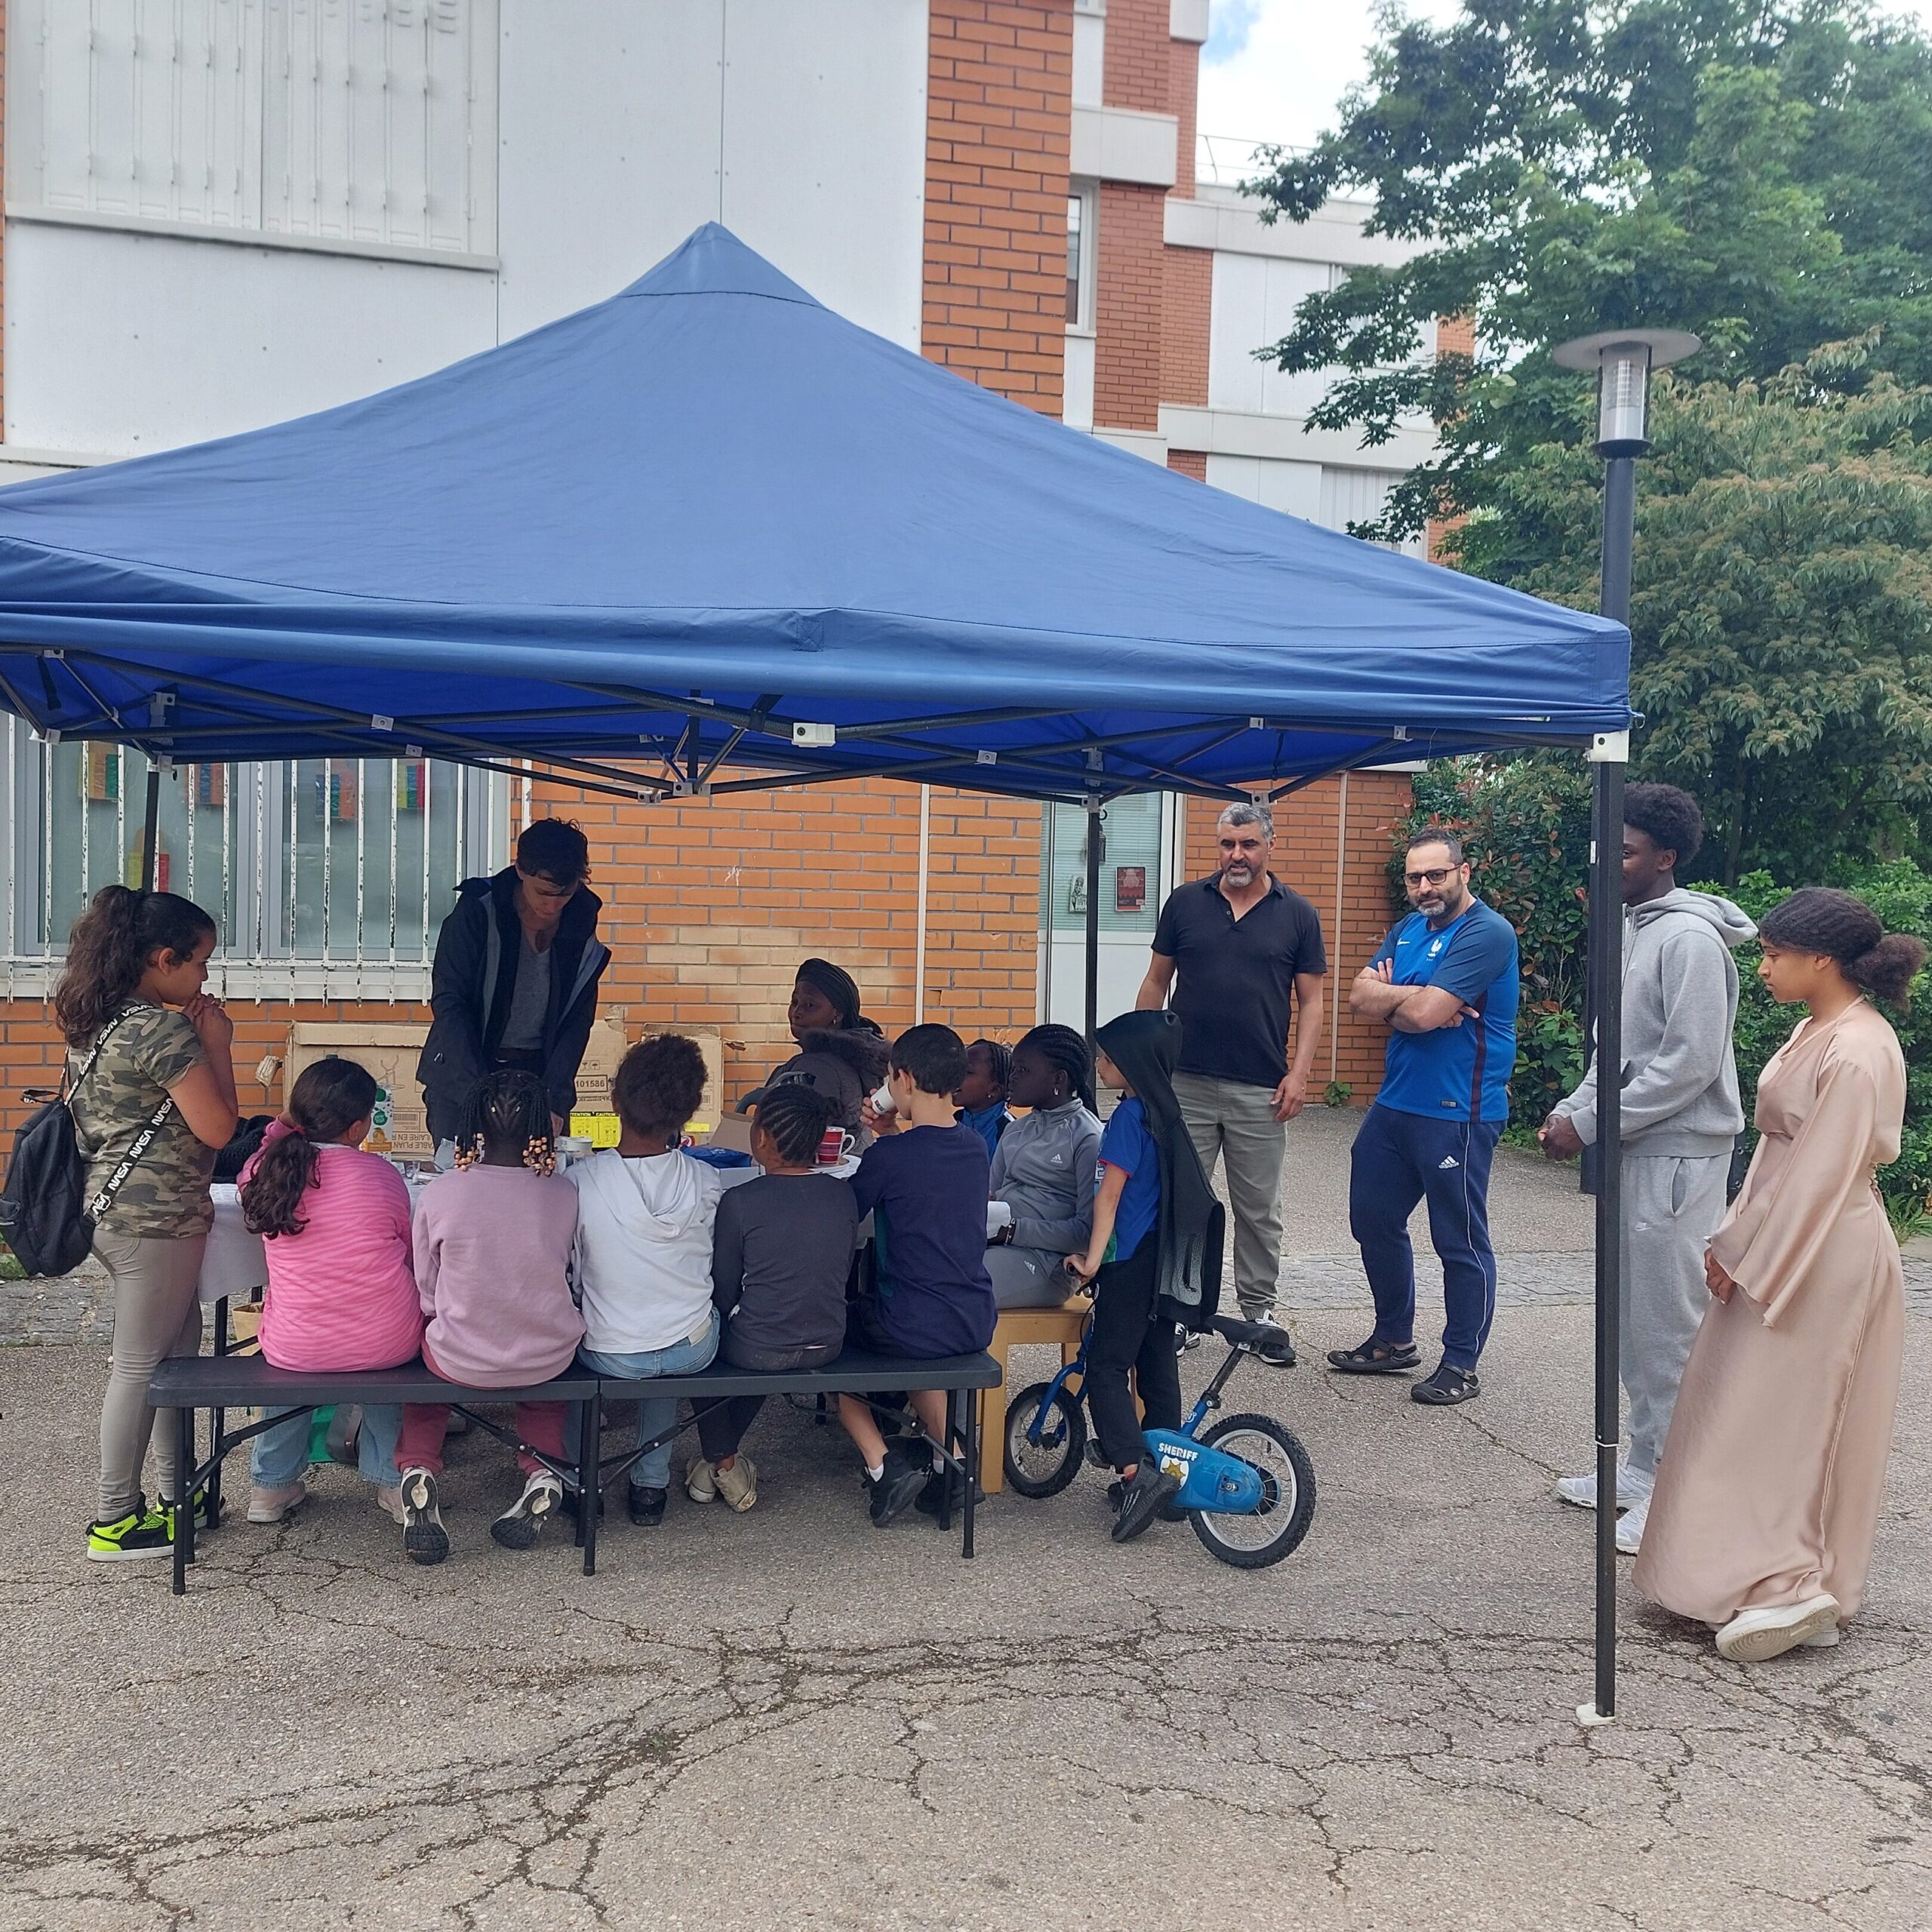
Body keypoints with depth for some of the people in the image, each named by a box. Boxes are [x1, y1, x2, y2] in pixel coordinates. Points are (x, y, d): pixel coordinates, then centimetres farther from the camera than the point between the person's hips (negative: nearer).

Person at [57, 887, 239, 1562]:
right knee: (140, 1365, 0)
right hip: (157, 1218, -10)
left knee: (177, 1349, 18)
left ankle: (176, 1494, 27)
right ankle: (114, 1520, 10)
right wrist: (217, 1044, -8)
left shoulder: (94, 1025, 10)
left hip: (109, 1209, 10)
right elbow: (216, 1128, -14)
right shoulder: (165, 1031, -19)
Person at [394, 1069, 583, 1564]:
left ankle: (417, 1470, 14)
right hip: (547, 1362, 1)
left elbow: (426, 1295, -3)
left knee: (423, 1344, 33)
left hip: (460, 1360, -1)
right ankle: (543, 1473, 19)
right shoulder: (563, 1195, -12)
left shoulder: (439, 1195, -15)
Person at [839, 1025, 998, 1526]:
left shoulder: (889, 1156, -16)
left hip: (913, 1328, -6)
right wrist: (896, 1134, 21)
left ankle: (881, 1463, 6)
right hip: (977, 1324, 6)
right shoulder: (975, 1147, 2)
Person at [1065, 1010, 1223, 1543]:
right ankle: (1161, 1470, 19)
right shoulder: (1165, 1111, 12)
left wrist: (1093, 1259, -14)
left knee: (1105, 1366, -7)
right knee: (1157, 1364, 13)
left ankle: (1136, 1471, -16)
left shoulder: (1130, 1115, -14)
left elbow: (1109, 1195, -16)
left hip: (1133, 1260, -9)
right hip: (1167, 1261, 9)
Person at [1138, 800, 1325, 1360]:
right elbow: (1156, 983, 9)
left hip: (1260, 1092, 0)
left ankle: (1260, 1310, 21)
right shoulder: (1185, 903, 4)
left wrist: (1299, 1073, -7)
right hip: (1185, 1083, 1)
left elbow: (1310, 1001, 3)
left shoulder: (1297, 915, 3)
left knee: (1260, 1210, 8)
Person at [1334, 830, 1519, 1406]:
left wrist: (1390, 995, -4)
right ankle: (1393, 1341, 31)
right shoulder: (1408, 930, 12)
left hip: (1457, 1114, -9)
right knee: (1374, 1221, 16)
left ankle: (1461, 1365, 12)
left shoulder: (1487, 933, -14)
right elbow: (1361, 998, 1)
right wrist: (1415, 999, -15)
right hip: (1394, 1103, 9)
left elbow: (1425, 1012, -23)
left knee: (1460, 1242, 1)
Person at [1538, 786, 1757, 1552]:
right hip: (1632, 1152, 9)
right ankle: (1643, 1468, 27)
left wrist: (1589, 1123, -17)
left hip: (1676, 1157, -9)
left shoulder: (1689, 938, -15)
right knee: (1633, 1322, 15)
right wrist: (1570, 1110, 7)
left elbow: (1689, 1064, -20)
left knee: (1671, 1325, -4)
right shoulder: (1629, 928, 14)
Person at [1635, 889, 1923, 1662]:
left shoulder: (1857, 1055, -21)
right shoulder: (1813, 1033, 8)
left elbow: (1820, 1177, -21)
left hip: (1825, 1261, -9)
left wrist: (1747, 1259, -14)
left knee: (1781, 1419, -2)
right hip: (1787, 1249, 9)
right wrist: (1736, 1242, 11)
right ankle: (1789, 1577, 26)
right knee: (1760, 1416, 15)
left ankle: (1790, 1584, 6)